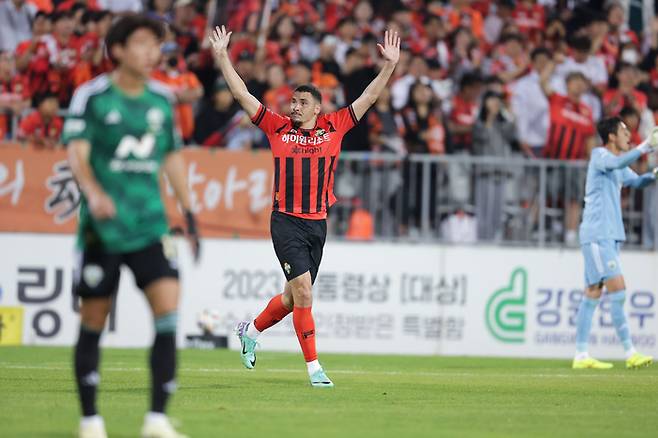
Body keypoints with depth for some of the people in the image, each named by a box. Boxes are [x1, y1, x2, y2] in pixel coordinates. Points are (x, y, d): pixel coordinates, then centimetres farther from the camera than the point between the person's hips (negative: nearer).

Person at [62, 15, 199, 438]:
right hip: (102, 227, -3)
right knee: (93, 321, 3)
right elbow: (77, 152, -13)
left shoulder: (163, 99, 10)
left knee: (169, 309, -13)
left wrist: (189, 215, 18)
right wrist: (94, 194, -31)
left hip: (150, 225, 3)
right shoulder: (92, 96, -4)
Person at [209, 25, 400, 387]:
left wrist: (389, 65, -1)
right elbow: (242, 94, 4)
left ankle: (251, 330, 39)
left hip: (318, 223, 3)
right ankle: (313, 368, -10)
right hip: (286, 222, -3)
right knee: (303, 293, -13)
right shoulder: (278, 128, 3)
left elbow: (368, 98, 8)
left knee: (294, 297, 13)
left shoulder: (333, 128, 6)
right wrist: (222, 57, 0)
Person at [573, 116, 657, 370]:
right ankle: (630, 354, -15)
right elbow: (619, 162, -29)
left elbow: (636, 181, 29)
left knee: (592, 295, 6)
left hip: (610, 236, 9)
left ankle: (581, 356, 6)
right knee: (618, 290, -13)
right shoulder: (599, 155, -8)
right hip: (597, 233, -9)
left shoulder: (617, 161, 18)